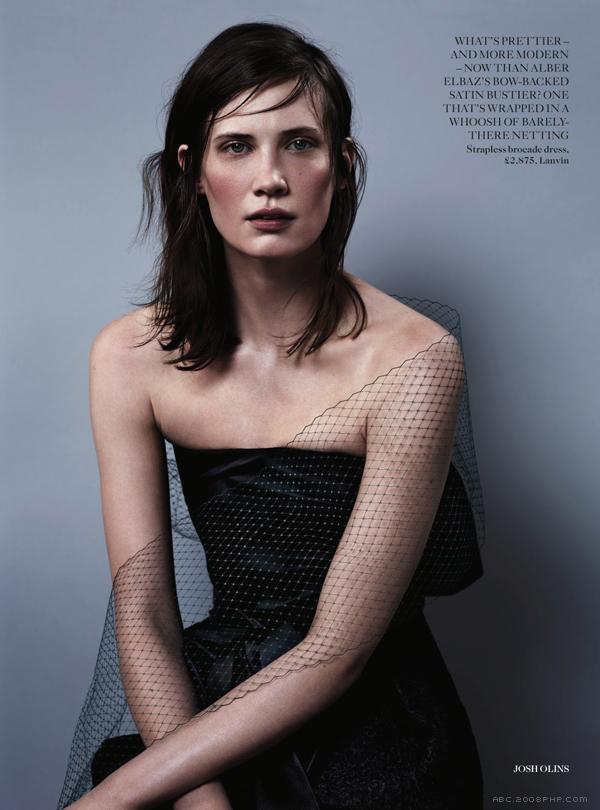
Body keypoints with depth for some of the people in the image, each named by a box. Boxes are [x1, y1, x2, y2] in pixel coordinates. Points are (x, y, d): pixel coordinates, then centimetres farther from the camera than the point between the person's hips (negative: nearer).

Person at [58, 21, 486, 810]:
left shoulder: (413, 358, -17)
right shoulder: (132, 355, -6)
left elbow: (336, 650, -17)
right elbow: (143, 617, -7)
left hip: (376, 735, -2)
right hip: (209, 710, 3)